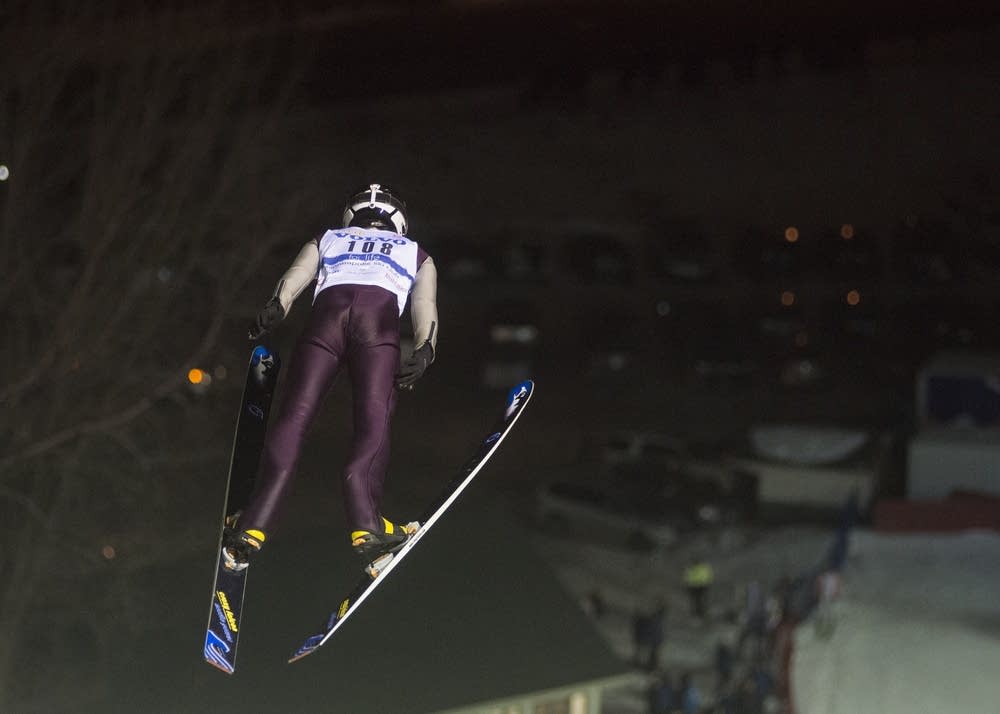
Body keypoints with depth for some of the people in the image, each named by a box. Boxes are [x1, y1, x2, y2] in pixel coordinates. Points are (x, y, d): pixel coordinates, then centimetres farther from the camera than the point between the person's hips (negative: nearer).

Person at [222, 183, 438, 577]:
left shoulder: (326, 241, 38)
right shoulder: (416, 254, 37)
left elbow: (297, 273, 15)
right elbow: (425, 303, 16)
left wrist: (276, 306, -1)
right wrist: (425, 350, 1)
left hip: (329, 305, 1)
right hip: (381, 312, -1)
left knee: (294, 415, -6)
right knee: (373, 417, -9)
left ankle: (253, 527, -19)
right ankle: (365, 522, -31)